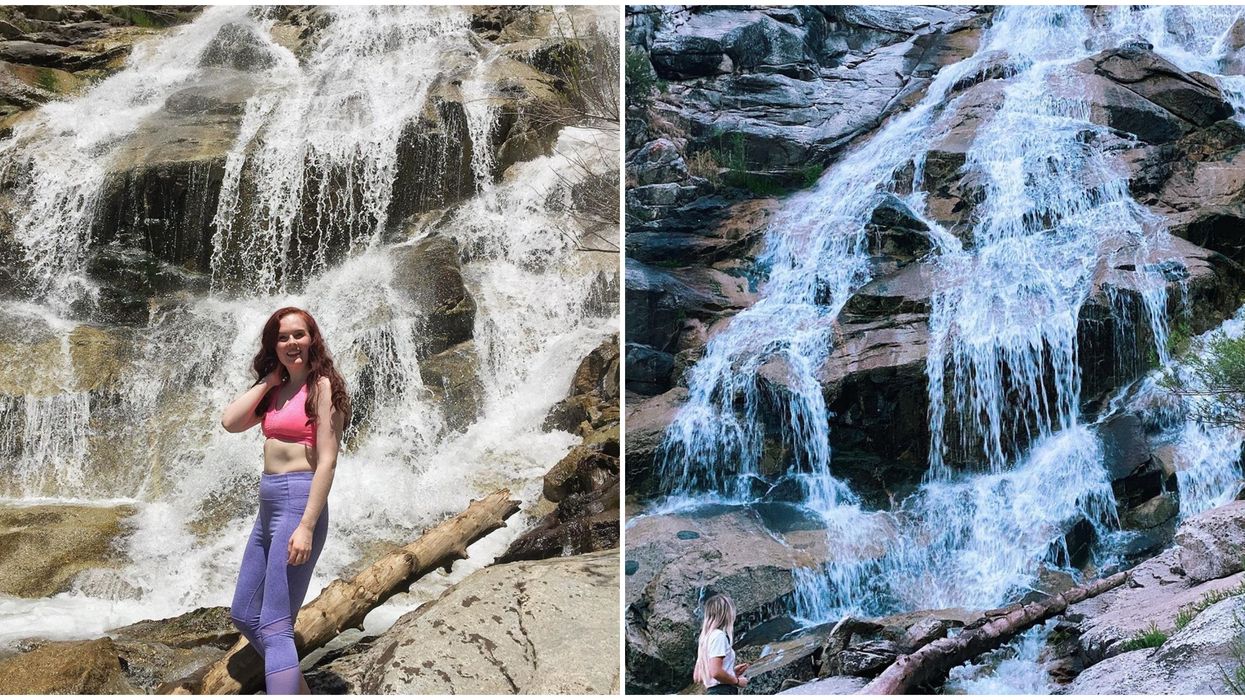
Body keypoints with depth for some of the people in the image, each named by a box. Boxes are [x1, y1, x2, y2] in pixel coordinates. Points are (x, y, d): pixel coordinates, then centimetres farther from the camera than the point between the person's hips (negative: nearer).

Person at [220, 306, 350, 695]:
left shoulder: (322, 386, -9)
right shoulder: (275, 390, 15)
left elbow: (327, 461, -16)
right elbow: (230, 422, 1)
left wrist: (307, 526, -22)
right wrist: (268, 379, 3)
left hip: (299, 501, -9)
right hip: (268, 506, 9)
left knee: (274, 627, -12)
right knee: (243, 616, 18)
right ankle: (298, 689, 32)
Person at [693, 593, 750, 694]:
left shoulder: (705, 638, 19)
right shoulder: (719, 635, -8)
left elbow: (697, 677, 22)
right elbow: (716, 672, -20)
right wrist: (737, 681, -5)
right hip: (723, 693, -9)